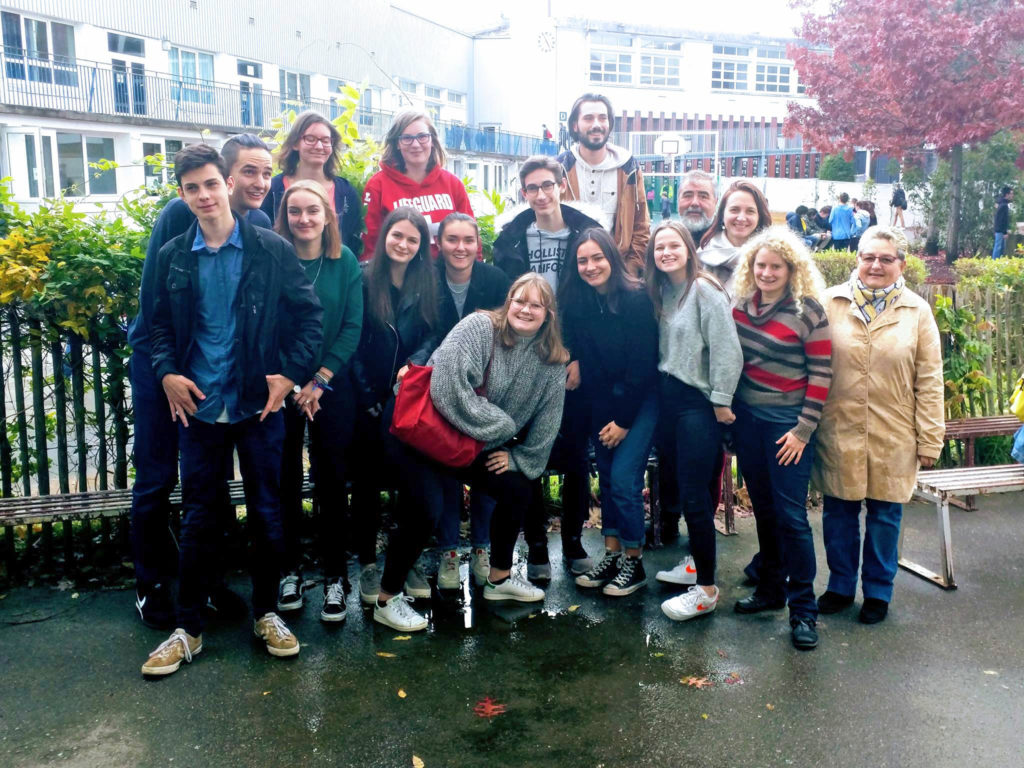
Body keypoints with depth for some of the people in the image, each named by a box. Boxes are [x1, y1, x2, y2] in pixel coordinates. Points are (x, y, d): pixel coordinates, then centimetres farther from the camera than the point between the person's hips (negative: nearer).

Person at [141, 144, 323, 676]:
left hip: (259, 404, -2)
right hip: (198, 406, 2)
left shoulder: (272, 250, -3)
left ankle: (266, 613, 25)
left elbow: (309, 314, -1)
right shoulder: (173, 257, 5)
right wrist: (166, 372, -3)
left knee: (266, 511, 8)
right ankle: (188, 628, 20)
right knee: (197, 516, 8)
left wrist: (291, 374, -9)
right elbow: (160, 324, 13)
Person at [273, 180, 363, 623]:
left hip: (332, 387, 0)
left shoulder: (344, 262, -1)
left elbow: (353, 327, -4)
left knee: (330, 480, 3)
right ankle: (290, 569, 22)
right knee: (286, 480, 6)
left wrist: (320, 380, -11)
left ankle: (334, 577, 13)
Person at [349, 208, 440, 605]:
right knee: (367, 480, 5)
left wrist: (413, 364, -17)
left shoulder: (428, 283, 5)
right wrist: (367, 397, -7)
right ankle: (367, 563, 16)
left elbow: (432, 335, 2)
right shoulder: (364, 279, -4)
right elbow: (351, 342, -4)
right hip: (369, 400, -2)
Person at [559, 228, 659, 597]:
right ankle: (611, 556, 19)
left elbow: (643, 364, -16)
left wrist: (624, 420, -14)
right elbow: (580, 359, 3)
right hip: (601, 402, 5)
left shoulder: (637, 298, -16)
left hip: (639, 400, -5)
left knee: (624, 478, -9)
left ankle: (634, 562, 6)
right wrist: (599, 414, -4)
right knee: (607, 479, 8)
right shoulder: (575, 302, -1)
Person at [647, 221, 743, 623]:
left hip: (698, 402, -7)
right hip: (668, 397, 7)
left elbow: (727, 349, -16)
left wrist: (721, 401, -15)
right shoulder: (661, 292, 11)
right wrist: (661, 388, 8)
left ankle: (706, 589, 5)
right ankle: (697, 563, 29)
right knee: (684, 489, 13)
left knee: (694, 495, -6)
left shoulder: (703, 289, -13)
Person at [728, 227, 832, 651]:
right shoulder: (742, 305, 5)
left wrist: (803, 430, -13)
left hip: (787, 424, -5)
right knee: (763, 509, 14)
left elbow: (821, 374, -10)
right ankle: (770, 588, 29)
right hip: (746, 418, 5)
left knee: (791, 515, -4)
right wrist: (728, 411, 8)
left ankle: (803, 609, 7)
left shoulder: (808, 310, -10)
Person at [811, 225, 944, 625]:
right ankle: (840, 585, 30)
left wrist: (930, 439, -1)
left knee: (884, 514, 11)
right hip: (838, 432, 0)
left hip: (893, 437, 0)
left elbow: (929, 381, 1)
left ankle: (878, 591, 29)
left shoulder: (917, 311, 1)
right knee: (838, 512, 11)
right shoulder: (830, 303, -1)